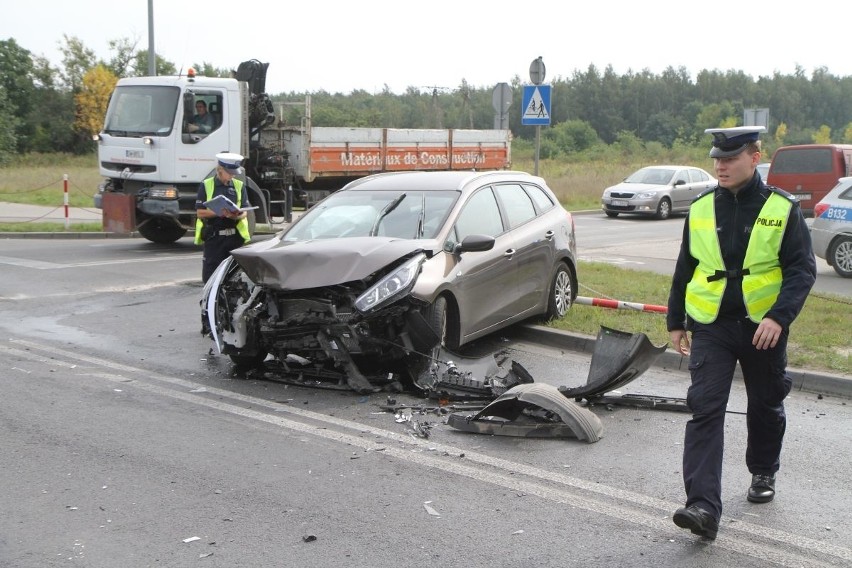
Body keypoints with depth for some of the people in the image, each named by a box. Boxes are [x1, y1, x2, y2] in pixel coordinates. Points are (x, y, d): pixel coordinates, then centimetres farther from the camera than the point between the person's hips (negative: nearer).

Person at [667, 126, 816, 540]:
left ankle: (763, 474, 43)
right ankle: (704, 506, -16)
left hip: (763, 327, -1)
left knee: (766, 408, 16)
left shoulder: (782, 209, -5)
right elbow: (685, 269, 12)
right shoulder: (700, 209, 3)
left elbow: (802, 269, -8)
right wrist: (676, 321, 13)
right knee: (705, 410, -11)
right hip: (710, 326, 1)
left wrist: (779, 316, -22)